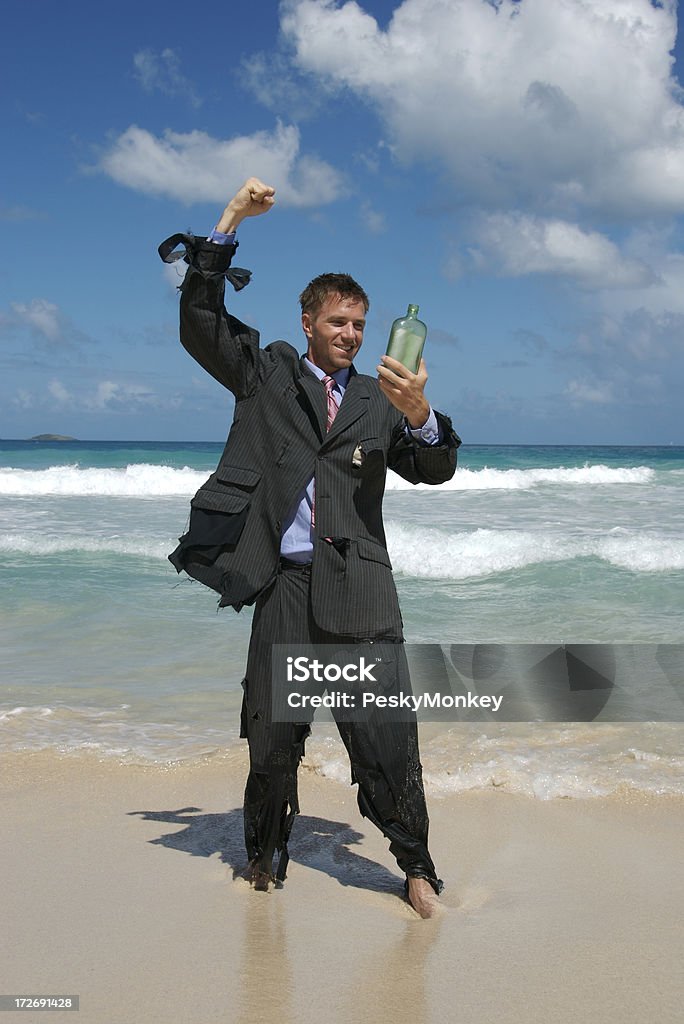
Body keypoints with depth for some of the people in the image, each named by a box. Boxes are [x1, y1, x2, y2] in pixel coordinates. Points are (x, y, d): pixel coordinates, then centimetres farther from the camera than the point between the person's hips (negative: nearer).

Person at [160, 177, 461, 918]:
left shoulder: (377, 399, 14)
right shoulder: (267, 375, 11)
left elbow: (434, 470, 4)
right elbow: (198, 325, 0)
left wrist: (420, 414, -18)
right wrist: (230, 222, -6)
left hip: (358, 586, 1)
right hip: (286, 584, 0)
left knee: (385, 733, -2)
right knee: (272, 736, 8)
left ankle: (415, 866, 11)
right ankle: (264, 855, 28)